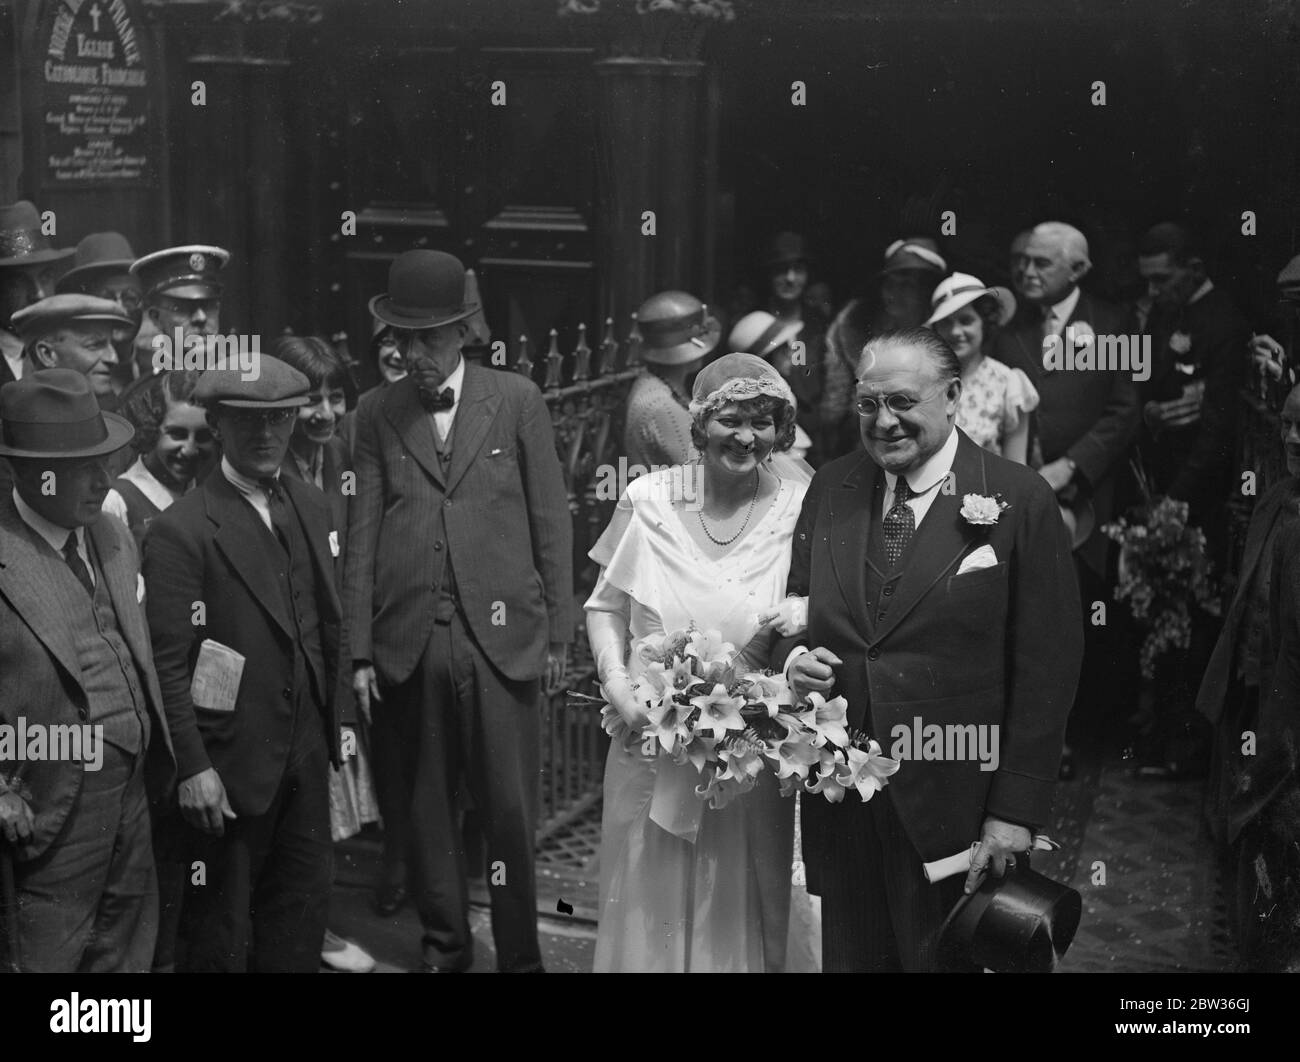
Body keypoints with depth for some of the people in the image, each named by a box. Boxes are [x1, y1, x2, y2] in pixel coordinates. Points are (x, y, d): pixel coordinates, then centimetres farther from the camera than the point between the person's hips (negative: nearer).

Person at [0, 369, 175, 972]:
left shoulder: (113, 537, 8)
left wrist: (158, 759, 9)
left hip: (133, 786, 7)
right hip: (56, 803, -7)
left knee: (128, 951, 18)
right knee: (51, 956, 8)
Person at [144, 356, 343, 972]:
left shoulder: (310, 507, 7)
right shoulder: (181, 531, -15)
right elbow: (168, 662, -17)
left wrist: (332, 726, 10)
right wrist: (193, 768, -19)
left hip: (306, 756, 6)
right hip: (230, 763, -6)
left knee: (302, 908, 15)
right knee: (220, 927, 8)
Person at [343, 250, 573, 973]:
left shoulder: (517, 400, 4)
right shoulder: (378, 413, 8)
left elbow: (551, 522, 5)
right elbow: (363, 534, 6)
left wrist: (559, 633, 2)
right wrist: (361, 651, 2)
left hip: (503, 638, -2)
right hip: (410, 643, 2)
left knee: (511, 808, 1)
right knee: (429, 808, 10)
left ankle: (520, 953, 15)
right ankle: (444, 946, 25)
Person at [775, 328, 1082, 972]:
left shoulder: (1019, 500, -7)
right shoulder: (829, 489, 7)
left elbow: (1046, 669, -8)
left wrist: (1015, 811, -11)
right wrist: (793, 657, -7)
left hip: (953, 807, -4)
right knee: (850, 955, 13)